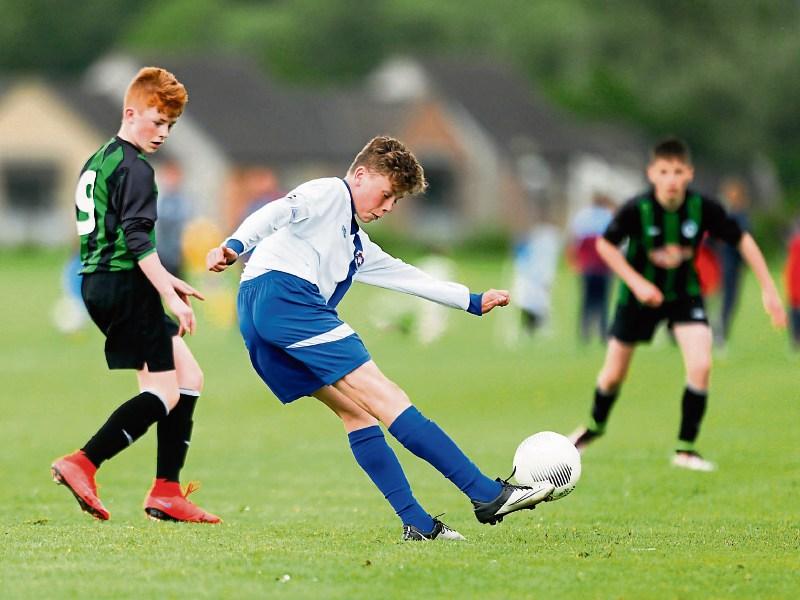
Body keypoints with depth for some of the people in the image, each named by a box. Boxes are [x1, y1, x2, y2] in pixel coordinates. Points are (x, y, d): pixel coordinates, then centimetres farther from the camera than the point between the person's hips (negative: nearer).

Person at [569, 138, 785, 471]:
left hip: (685, 295, 1)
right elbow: (605, 245, -11)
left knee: (701, 366, -19)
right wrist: (637, 283, -20)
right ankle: (595, 426, 43)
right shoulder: (637, 210, -26)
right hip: (640, 295, -1)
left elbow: (742, 240, -10)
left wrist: (768, 289, -12)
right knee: (614, 374, 10)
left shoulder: (703, 208, -21)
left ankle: (686, 448, -4)